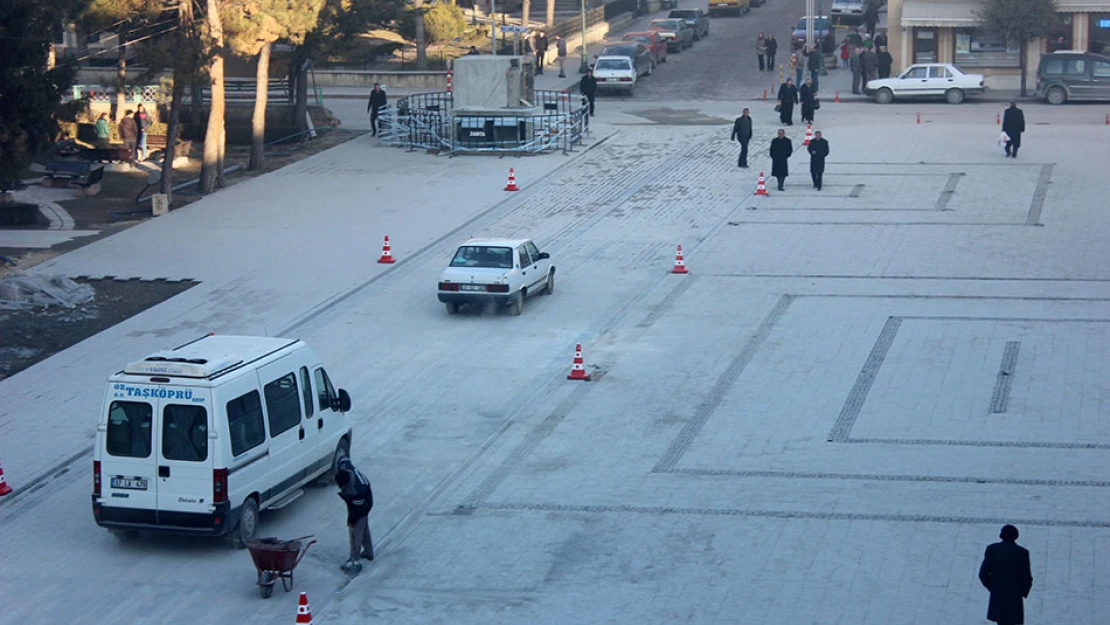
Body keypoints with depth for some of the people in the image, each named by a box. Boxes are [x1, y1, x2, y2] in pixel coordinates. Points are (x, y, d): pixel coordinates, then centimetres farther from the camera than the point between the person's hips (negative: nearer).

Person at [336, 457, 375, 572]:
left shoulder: (357, 490, -43)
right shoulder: (344, 467, -27)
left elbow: (358, 508, -29)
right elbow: (344, 459, -2)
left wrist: (351, 521, -16)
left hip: (362, 505, -8)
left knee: (356, 531, -2)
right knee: (364, 528, 23)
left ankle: (354, 560, 6)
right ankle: (368, 552, 40)